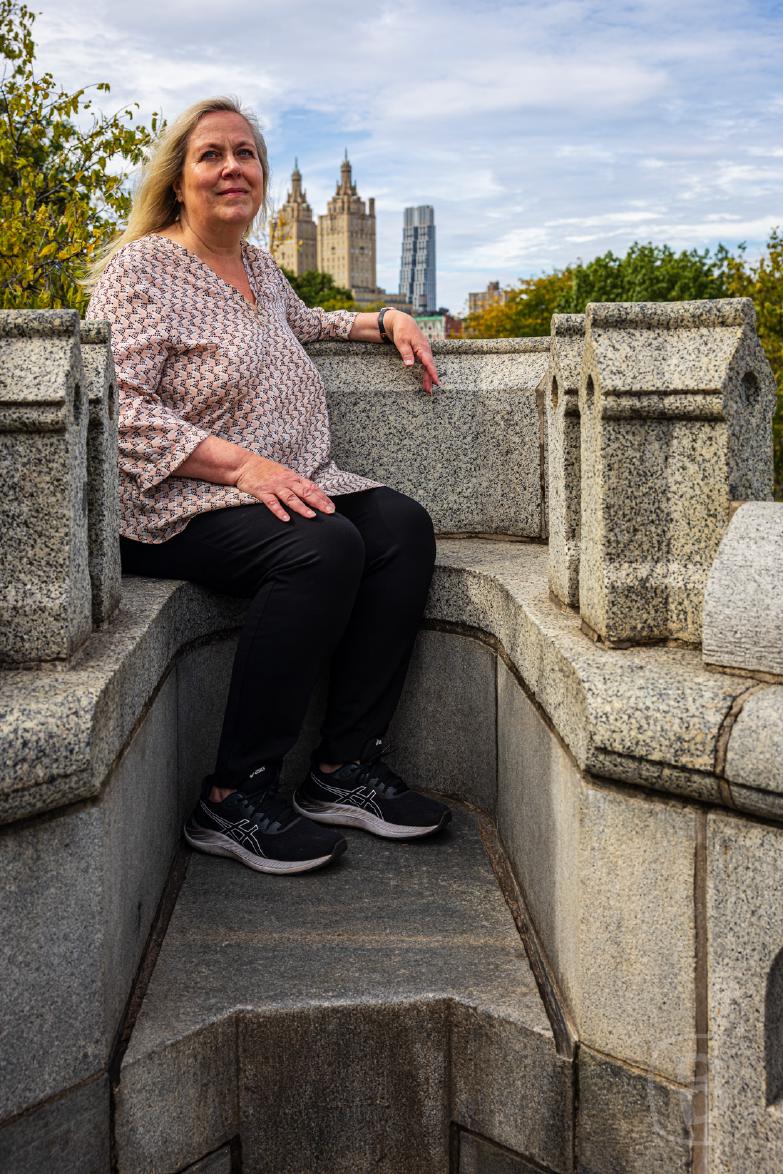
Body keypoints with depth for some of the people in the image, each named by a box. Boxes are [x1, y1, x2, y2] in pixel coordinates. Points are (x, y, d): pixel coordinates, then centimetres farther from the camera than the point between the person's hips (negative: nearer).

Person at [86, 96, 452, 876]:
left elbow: (299, 321, 42)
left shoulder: (258, 265, 19)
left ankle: (345, 768, -15)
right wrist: (243, 465, -25)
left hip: (285, 484, 8)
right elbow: (120, 411, -16)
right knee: (325, 547, -32)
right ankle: (232, 800, -25)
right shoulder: (141, 270, -5)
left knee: (402, 526, -17)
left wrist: (385, 322, 23)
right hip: (174, 509, -8)